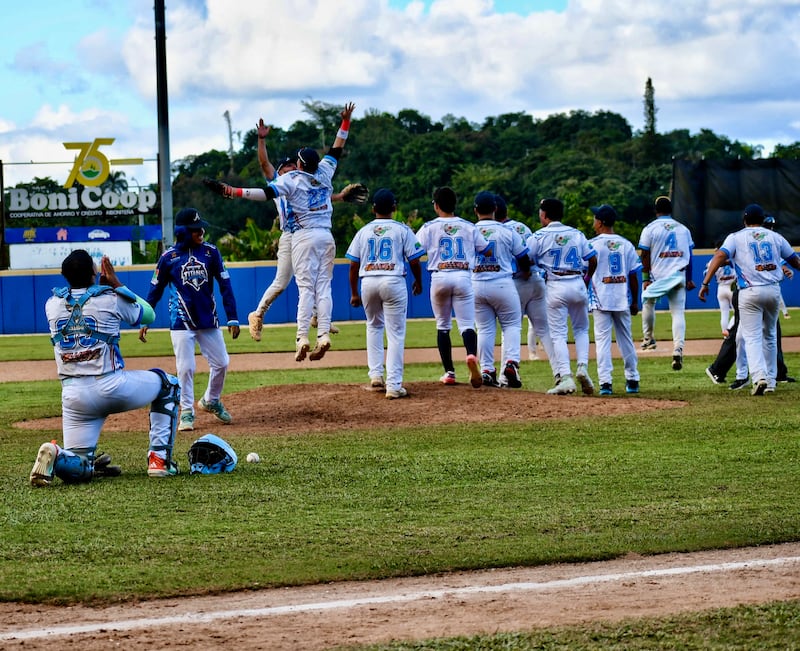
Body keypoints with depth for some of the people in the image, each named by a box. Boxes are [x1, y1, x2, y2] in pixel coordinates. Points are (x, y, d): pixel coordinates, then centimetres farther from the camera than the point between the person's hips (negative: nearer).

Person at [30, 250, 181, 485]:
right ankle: (159, 458, 13)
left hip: (74, 395, 3)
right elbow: (149, 315, 16)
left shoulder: (52, 305, 6)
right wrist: (116, 284, 19)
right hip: (112, 386, -3)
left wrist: (102, 286, 26)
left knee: (79, 470, 12)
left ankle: (56, 457, -25)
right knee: (168, 384, 24)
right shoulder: (110, 299, -3)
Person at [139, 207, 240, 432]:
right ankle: (187, 413, 8)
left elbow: (225, 285, 0)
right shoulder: (169, 257, -5)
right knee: (185, 368, -5)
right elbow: (155, 290, 3)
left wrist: (232, 318, -5)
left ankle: (211, 401, 29)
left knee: (221, 363, 5)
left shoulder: (210, 252, -1)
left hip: (208, 320, 3)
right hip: (181, 322, -3)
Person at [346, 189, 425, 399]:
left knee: (374, 326, 25)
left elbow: (353, 265, 7)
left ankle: (375, 375, 16)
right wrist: (418, 282, 16)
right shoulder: (402, 230, 1)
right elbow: (414, 261, -2)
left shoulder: (363, 231, 8)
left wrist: (354, 293, 15)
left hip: (368, 282, 3)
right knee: (396, 333, 0)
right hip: (393, 281, -3)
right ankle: (393, 385, -6)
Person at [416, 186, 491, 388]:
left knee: (443, 326, 13)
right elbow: (486, 250, 11)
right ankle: (472, 355, -34)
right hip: (463, 277, 1)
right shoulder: (469, 227, 8)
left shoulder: (429, 227, 1)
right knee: (467, 324, -2)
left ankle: (449, 372, 10)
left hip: (439, 278, -1)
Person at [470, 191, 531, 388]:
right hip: (502, 284, -2)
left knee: (485, 329, 11)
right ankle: (511, 362, -11)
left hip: (476, 286, 2)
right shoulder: (507, 232, -3)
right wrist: (525, 272, 25)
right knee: (511, 325, 9)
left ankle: (487, 370, 6)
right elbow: (524, 259, 4)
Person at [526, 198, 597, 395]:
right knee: (581, 329, 19)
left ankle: (565, 377, -15)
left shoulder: (539, 237, -2)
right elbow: (593, 260, 11)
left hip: (555, 287, -3)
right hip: (577, 284, 3)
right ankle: (582, 367, -2)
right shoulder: (577, 234, 9)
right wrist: (587, 278, 28)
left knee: (558, 334, -1)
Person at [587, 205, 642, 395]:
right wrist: (635, 302, 13)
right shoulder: (626, 245, 5)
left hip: (601, 300, -4)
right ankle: (632, 380, 18)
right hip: (623, 300, 4)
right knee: (626, 340, 13)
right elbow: (633, 276, 5)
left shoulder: (592, 244, -6)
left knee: (602, 340, -3)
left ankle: (605, 382, -12)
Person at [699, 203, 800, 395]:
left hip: (750, 292, -3)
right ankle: (771, 380, 19)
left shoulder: (736, 237, 3)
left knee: (752, 337, -3)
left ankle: (759, 377, -23)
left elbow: (719, 256, -11)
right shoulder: (775, 237, 11)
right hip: (773, 290, 3)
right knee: (769, 335, 18)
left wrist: (705, 283, -15)